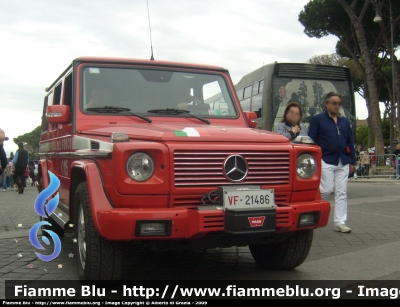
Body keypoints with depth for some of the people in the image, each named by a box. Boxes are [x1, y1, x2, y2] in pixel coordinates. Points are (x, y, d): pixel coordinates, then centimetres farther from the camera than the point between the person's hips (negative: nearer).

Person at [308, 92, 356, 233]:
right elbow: (311, 141, -5)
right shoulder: (317, 119, -1)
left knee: (342, 193, 4)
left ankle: (340, 223, 10)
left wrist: (352, 161, 12)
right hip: (326, 161, -5)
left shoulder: (344, 121, 15)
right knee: (326, 190, -8)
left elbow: (350, 142, 17)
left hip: (343, 162, 5)